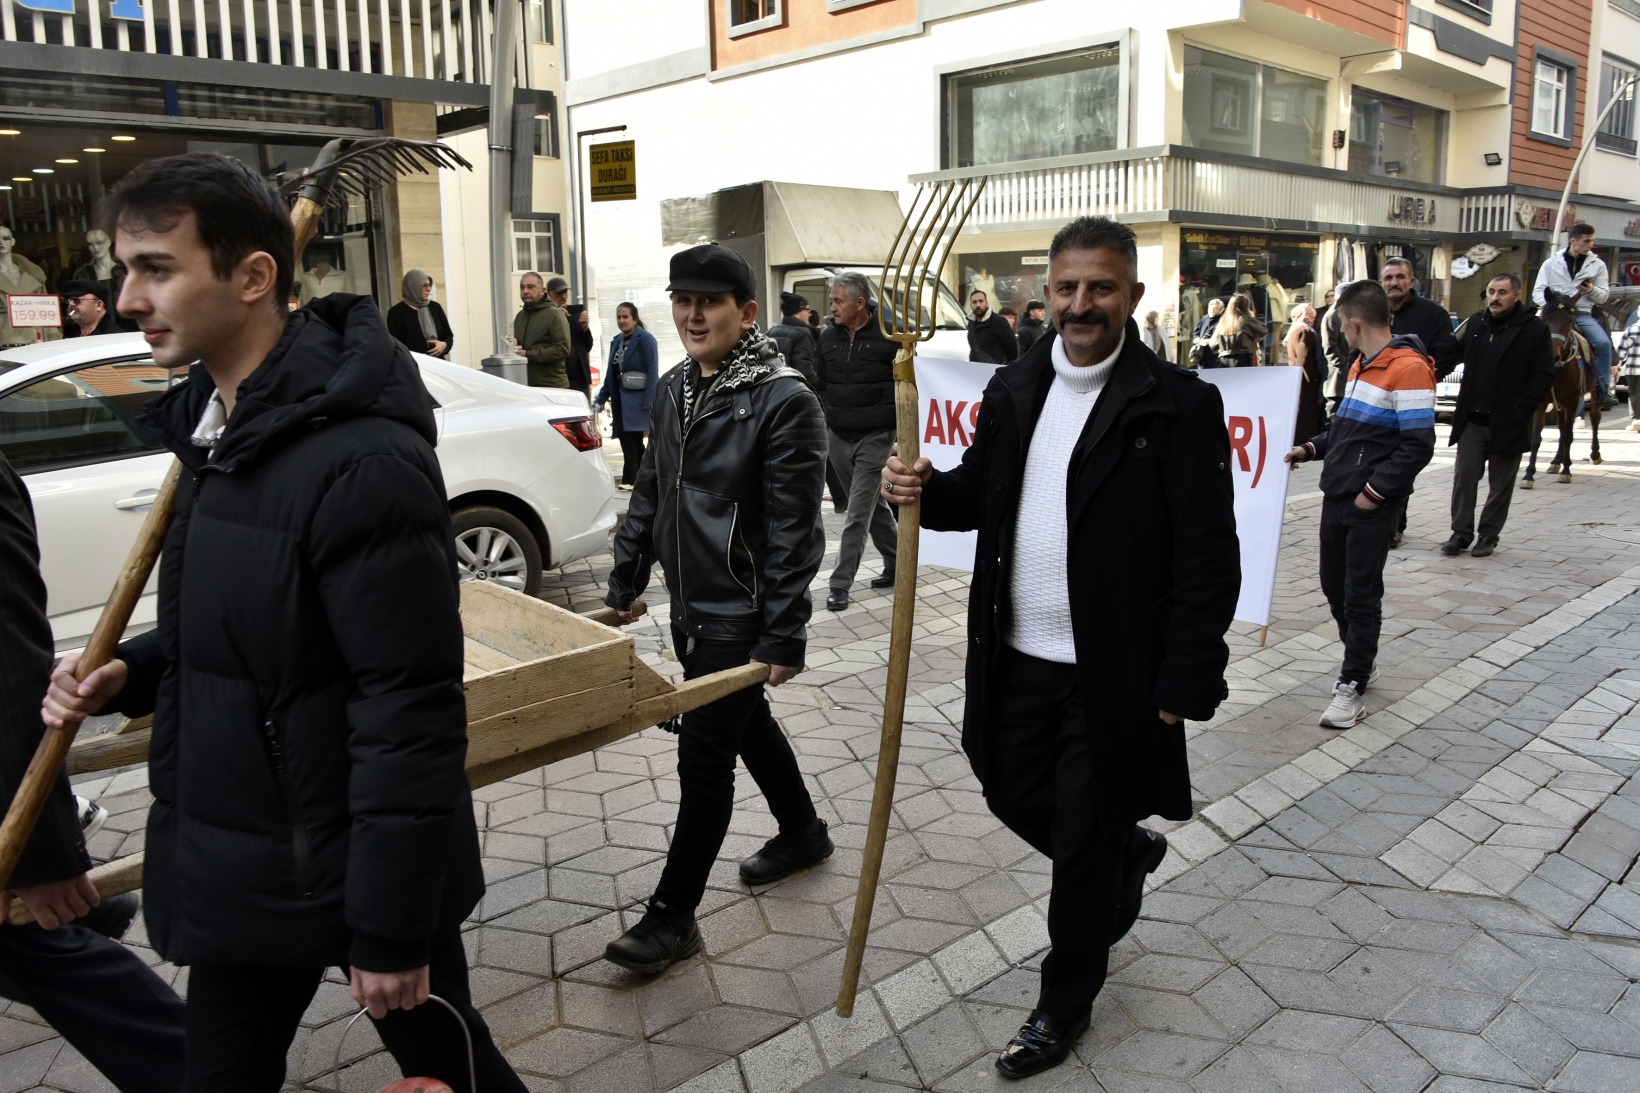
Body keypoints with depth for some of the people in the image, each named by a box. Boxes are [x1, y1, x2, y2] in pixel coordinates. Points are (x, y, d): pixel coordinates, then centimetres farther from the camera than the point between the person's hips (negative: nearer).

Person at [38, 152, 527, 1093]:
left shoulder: (357, 460, -25)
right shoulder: (215, 426, 5)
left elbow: (412, 708, -24)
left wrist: (391, 927, -20)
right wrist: (130, 673, 0)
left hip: (355, 870, -8)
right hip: (237, 872, 8)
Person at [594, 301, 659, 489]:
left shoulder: (645, 339, -8)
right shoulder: (617, 341, 16)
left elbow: (652, 371, -14)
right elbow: (611, 372, 18)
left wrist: (649, 399, -21)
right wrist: (602, 398, 16)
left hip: (637, 397, -8)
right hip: (620, 398, 8)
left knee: (630, 437, -9)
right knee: (632, 438, 11)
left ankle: (630, 479, -5)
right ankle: (639, 477, 19)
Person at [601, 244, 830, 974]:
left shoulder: (783, 400, -18)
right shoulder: (675, 390, 7)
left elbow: (793, 530, -19)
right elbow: (650, 494, 15)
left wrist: (784, 637, -20)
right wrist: (623, 586, 14)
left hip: (741, 615, -8)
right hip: (690, 605, 8)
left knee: (704, 755, -2)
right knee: (747, 723, 23)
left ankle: (673, 914, 13)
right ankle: (803, 831, 45)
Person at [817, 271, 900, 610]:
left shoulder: (888, 336, -10)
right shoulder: (828, 337, 5)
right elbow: (819, 384, 13)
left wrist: (894, 423, -6)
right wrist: (823, 419, 6)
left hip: (875, 438, -5)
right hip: (838, 436, 6)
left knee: (857, 514, -5)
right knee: (873, 505, 17)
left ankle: (840, 584, -1)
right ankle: (895, 563, 32)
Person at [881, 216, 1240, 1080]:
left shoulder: (1178, 405, -13)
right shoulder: (1013, 391, 5)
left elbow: (1208, 560, -13)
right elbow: (978, 494, 15)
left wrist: (1185, 684, -15)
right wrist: (925, 490, -7)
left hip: (1113, 676, -6)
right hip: (1016, 660, 6)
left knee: (1083, 845, 8)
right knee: (1014, 795, 21)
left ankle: (1063, 1006, 32)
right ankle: (1128, 855, 51)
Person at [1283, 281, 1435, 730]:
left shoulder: (1408, 368, -15)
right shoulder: (1361, 364, 13)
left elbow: (1418, 445, -18)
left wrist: (1374, 490, -18)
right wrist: (1312, 448, 11)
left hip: (1371, 507, -8)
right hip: (1337, 498, 9)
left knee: (1361, 596, 0)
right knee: (1335, 587, 16)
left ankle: (1352, 686, 10)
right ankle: (1362, 661, 34)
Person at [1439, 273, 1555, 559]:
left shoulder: (1535, 330, -5)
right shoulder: (1475, 323, 9)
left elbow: (1543, 377, -8)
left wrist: (1520, 411, -16)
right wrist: (1437, 372, -9)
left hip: (1508, 423, -3)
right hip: (1472, 420, 4)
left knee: (1500, 483, 8)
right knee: (1464, 477, 3)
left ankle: (1489, 534, 17)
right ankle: (1461, 532, 12)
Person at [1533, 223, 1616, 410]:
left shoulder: (1597, 264, 10)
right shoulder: (1552, 263, 7)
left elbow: (1603, 296, 10)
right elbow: (1538, 291, 5)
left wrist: (1591, 290, -12)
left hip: (1583, 315, 0)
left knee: (1603, 343, -22)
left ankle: (1603, 390, -14)